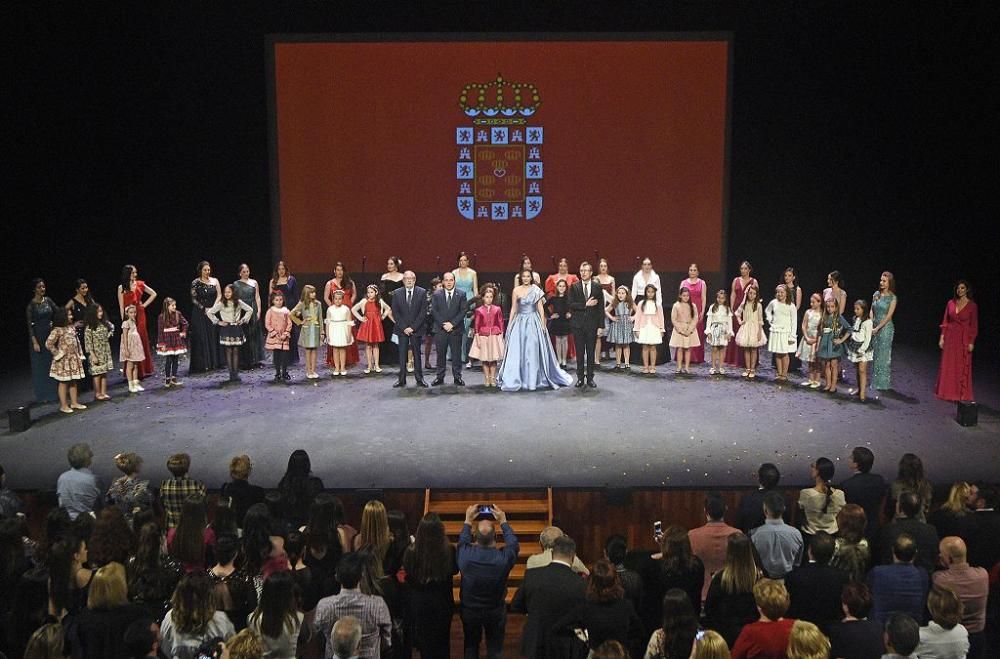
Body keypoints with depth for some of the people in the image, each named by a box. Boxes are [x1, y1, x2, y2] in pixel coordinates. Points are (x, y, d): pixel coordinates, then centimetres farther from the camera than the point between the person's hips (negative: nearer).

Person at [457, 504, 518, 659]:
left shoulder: (465, 554, -26)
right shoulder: (504, 557, -28)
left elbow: (462, 541, 0)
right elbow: (514, 543, -4)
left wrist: (468, 520, 7)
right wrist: (503, 522, 1)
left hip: (469, 610, 1)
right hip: (496, 612, -1)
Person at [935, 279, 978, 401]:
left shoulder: (972, 306, -5)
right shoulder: (951, 303, 3)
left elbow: (974, 325, -4)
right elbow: (945, 321, 6)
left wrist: (971, 342, -8)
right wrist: (942, 337, 1)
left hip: (964, 338, -3)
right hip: (950, 337, 3)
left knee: (962, 367, 1)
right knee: (948, 366, 7)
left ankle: (961, 394, 10)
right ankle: (947, 392, 17)